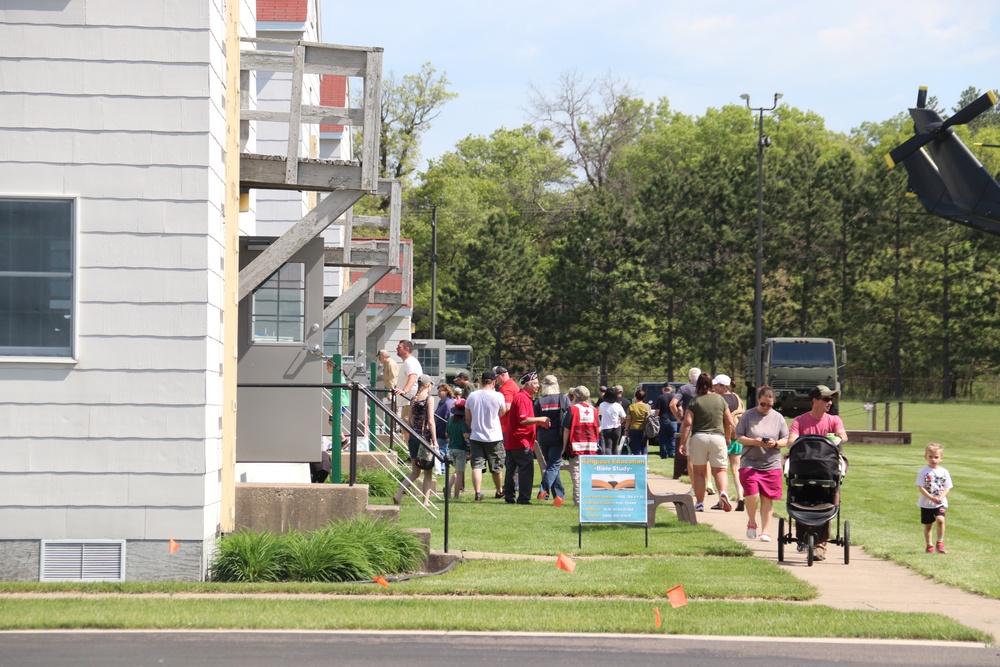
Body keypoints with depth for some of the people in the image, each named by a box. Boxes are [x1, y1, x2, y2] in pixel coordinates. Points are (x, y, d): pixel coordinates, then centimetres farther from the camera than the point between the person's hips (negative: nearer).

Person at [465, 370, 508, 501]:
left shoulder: (472, 396, -1)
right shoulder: (498, 396, -11)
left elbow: (467, 419, 7)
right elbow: (502, 413, 6)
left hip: (476, 436, 1)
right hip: (494, 436, -1)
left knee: (477, 465, -1)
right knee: (496, 467, 13)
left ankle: (478, 493, -14)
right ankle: (499, 491, 29)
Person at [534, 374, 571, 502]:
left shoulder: (539, 401, -1)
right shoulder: (563, 398, -3)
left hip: (543, 437, 2)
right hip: (557, 437, -2)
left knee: (551, 464, 15)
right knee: (554, 465, -2)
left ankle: (559, 493, 20)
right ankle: (544, 489, -21)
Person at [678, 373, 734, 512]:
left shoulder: (694, 402, -2)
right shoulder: (720, 399, 6)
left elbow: (687, 424, -8)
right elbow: (729, 422, 9)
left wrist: (682, 443, -6)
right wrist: (728, 439, 23)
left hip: (699, 438, -1)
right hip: (718, 437, 1)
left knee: (699, 472, 9)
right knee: (720, 470, 4)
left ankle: (699, 503, 8)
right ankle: (723, 492, -24)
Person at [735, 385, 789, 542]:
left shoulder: (778, 418, 7)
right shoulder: (748, 416, 1)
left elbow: (786, 440, 8)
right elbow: (739, 437, 1)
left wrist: (775, 443, -13)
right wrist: (753, 441, -16)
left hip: (772, 464, 2)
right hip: (749, 463, -2)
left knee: (767, 498, 3)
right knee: (752, 495, -15)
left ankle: (765, 530, 12)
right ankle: (752, 522, 12)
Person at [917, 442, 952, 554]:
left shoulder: (944, 472, 0)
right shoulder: (923, 472, -5)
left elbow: (947, 488, -1)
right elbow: (921, 487, -10)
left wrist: (940, 497, -20)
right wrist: (931, 498, -22)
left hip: (940, 503, 0)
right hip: (926, 504, 0)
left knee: (940, 520, -22)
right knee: (927, 525, 9)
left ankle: (940, 543, -9)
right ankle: (929, 546, 26)